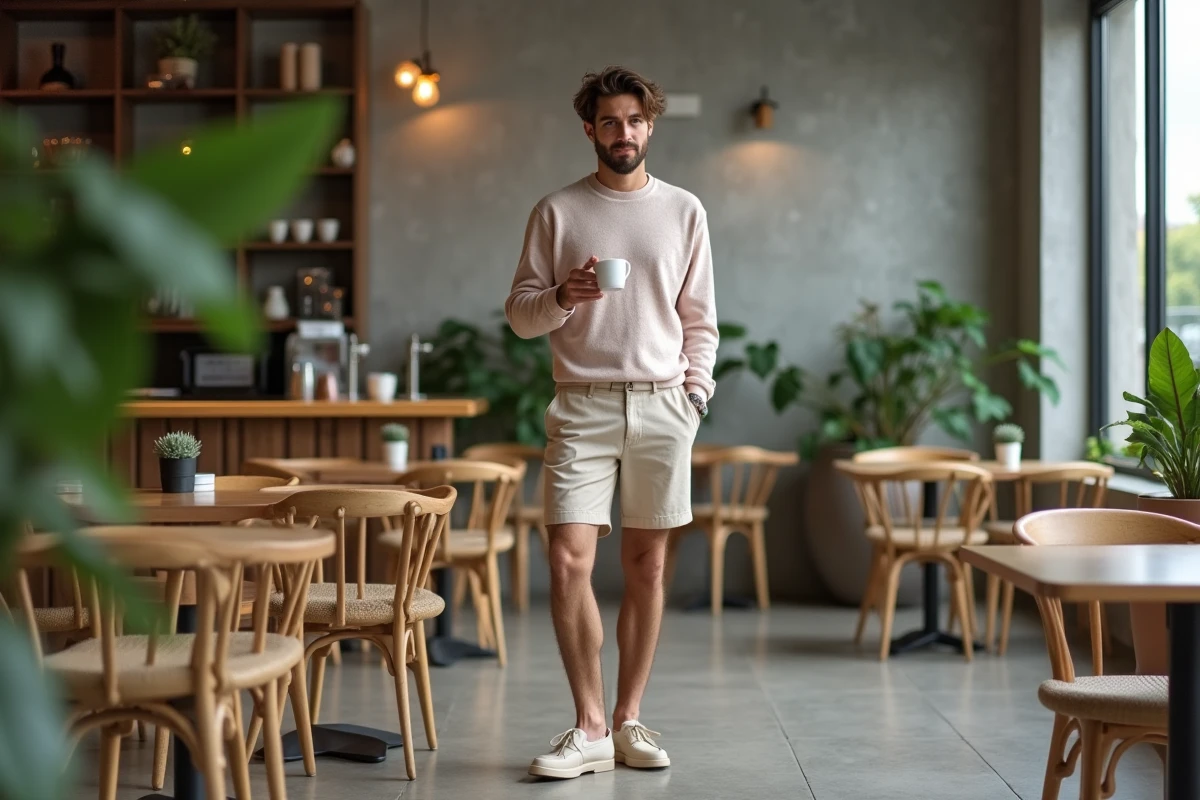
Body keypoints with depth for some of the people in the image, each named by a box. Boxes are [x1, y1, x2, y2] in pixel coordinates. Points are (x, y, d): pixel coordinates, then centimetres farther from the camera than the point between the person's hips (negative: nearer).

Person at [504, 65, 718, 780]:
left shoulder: (683, 211, 10)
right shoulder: (557, 212, 6)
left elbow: (700, 320, 12)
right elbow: (519, 315, 6)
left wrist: (695, 392, 1)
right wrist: (563, 296, -14)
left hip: (661, 404, 1)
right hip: (582, 405, -1)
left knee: (647, 567, 4)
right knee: (570, 561, -11)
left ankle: (628, 721, 14)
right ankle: (590, 730, -2)